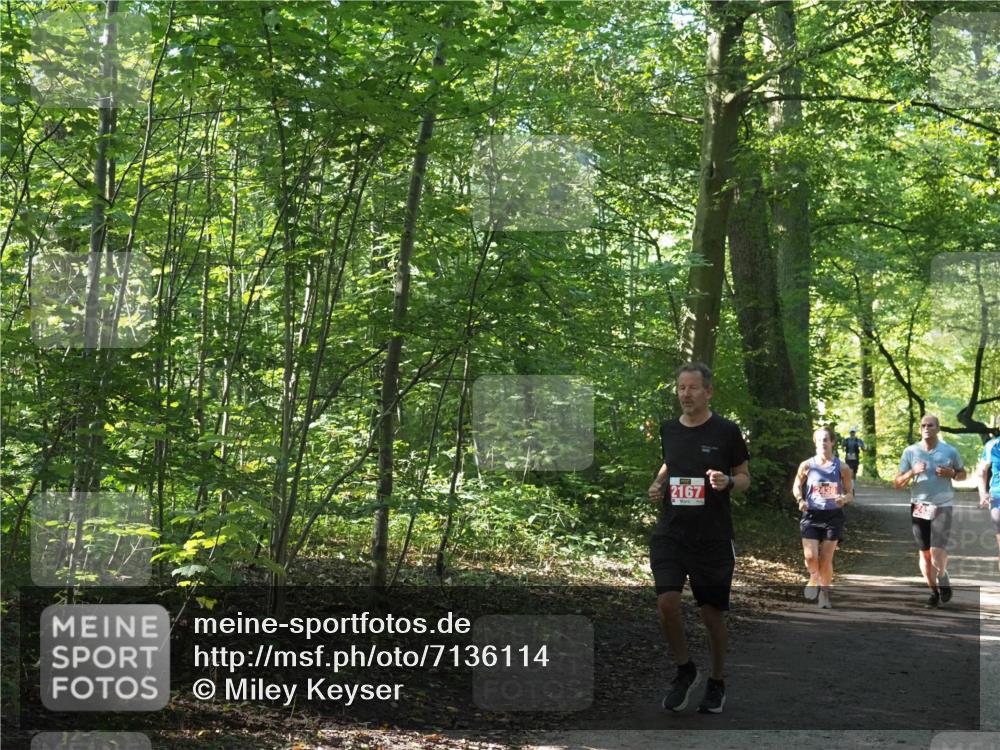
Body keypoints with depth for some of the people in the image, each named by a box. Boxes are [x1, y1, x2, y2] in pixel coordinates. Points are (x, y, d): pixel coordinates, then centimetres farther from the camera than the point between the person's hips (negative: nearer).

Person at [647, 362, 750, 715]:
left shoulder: (726, 432, -5)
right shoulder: (668, 430, 7)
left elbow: (745, 478, 3)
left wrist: (727, 481, -18)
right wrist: (658, 483, 5)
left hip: (713, 537, -2)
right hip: (671, 533, 3)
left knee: (713, 612, 6)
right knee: (667, 601, -14)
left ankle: (716, 683, 28)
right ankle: (684, 670, 10)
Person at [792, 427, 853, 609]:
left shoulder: (841, 468, -3)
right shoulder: (807, 466, -2)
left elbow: (849, 492, 6)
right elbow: (796, 486, 12)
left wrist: (844, 499, -17)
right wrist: (800, 500, -8)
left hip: (833, 516, 0)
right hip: (811, 515, 0)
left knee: (826, 560, 1)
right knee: (810, 556, -12)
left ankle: (825, 594, 22)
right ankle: (814, 578, 23)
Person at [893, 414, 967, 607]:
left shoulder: (950, 451, -2)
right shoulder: (910, 452, -1)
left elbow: (963, 473, 13)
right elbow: (897, 484, 1)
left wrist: (951, 473, -9)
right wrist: (912, 472, -18)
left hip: (943, 506, -2)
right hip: (919, 507, 2)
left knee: (937, 551, -15)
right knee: (924, 552, 8)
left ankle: (943, 578, 15)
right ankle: (934, 590, 26)